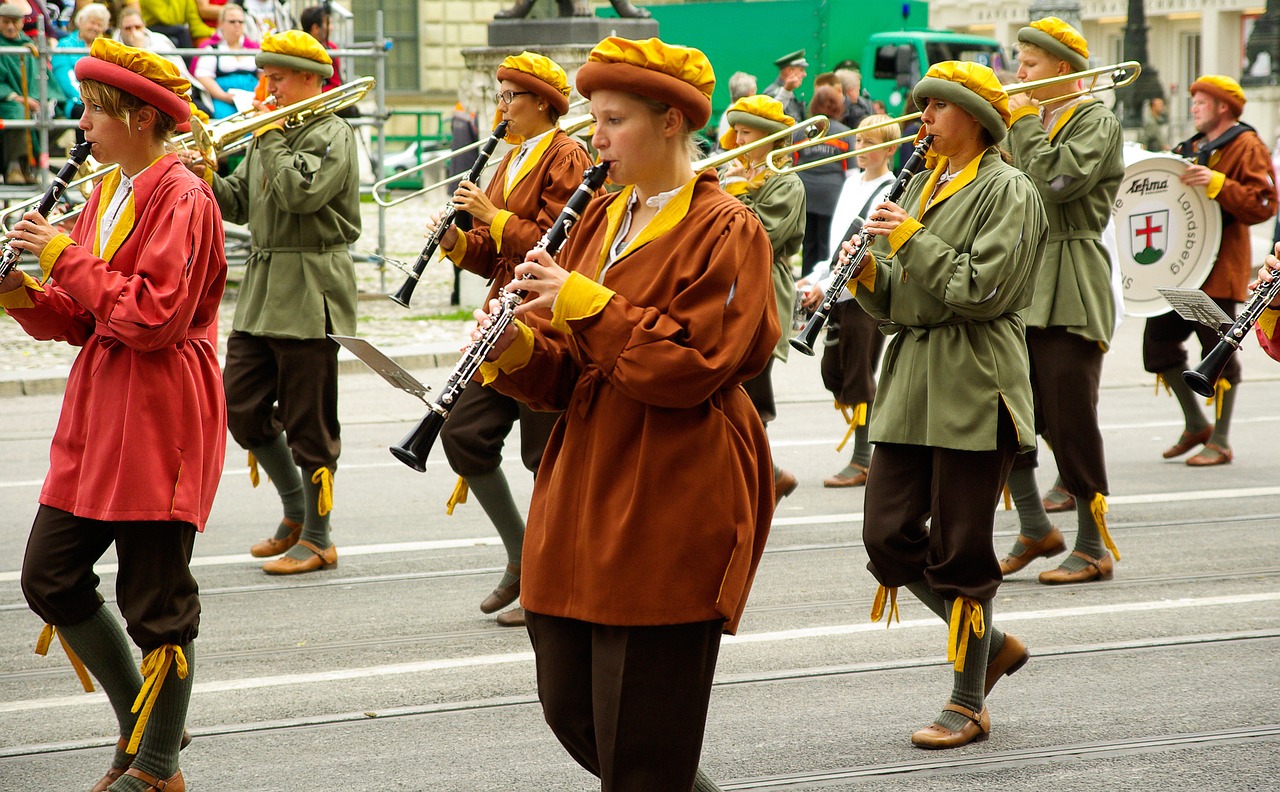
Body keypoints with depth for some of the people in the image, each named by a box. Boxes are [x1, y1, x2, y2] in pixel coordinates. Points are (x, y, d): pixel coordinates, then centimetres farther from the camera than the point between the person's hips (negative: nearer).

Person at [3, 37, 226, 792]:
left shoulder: (181, 197, -13)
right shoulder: (107, 193, 14)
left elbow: (155, 316, -22)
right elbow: (83, 318, 16)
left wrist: (65, 258, -18)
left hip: (160, 417, -9)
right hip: (98, 412, 9)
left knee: (156, 600, 0)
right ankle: (141, 721, 24)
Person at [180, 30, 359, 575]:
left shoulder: (331, 134, -9)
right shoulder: (269, 133, 16)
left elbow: (300, 193, -25)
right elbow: (239, 204, 15)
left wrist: (270, 135, -14)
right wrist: (208, 179, -4)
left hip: (309, 296, -8)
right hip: (261, 290, 8)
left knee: (308, 422, -2)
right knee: (242, 408, 9)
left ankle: (317, 540, 6)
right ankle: (296, 510, 25)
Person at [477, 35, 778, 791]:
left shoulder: (725, 231, -9)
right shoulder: (603, 218, 15)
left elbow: (694, 366, -19)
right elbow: (568, 370, 16)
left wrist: (588, 303, -20)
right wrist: (519, 347, -5)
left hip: (669, 506, -8)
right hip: (583, 496, 8)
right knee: (570, 708, 11)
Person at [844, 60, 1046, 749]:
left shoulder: (1008, 191, -6)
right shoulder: (924, 186, 18)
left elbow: (983, 290, -17)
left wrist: (911, 239, -15)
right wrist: (868, 272, -2)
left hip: (973, 388, -8)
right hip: (912, 380, 8)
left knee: (959, 550, -4)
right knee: (888, 535, 3)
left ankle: (968, 706, 7)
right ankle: (990, 643, 22)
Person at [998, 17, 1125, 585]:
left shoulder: (1096, 122, -5)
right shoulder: (1033, 121, 18)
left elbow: (1056, 180, -22)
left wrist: (1024, 122, -10)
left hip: (1069, 296, -8)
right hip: (1017, 286, 8)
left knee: (1070, 421, -5)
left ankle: (1094, 548, 4)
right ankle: (1035, 531, 18)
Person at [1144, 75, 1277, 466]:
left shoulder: (1248, 148, -5)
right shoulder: (1194, 147, 21)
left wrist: (1216, 183, -26)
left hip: (1219, 268, -8)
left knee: (1218, 350, -5)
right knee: (1158, 339, 4)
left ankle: (1220, 441, 4)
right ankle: (1196, 424, 18)